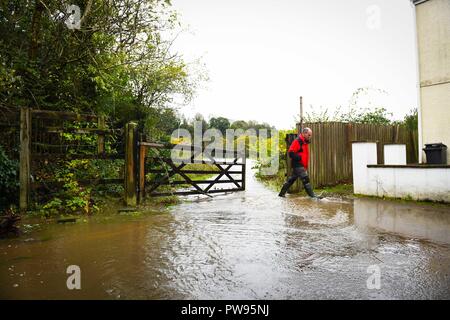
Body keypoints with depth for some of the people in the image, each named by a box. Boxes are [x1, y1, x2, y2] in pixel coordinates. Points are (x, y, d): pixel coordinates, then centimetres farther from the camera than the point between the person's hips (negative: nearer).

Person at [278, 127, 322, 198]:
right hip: (298, 165, -10)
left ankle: (282, 193, 21)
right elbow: (291, 153, -20)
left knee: (291, 179, 13)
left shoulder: (304, 142, 16)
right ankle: (312, 195, -6)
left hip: (302, 165, 10)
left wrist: (306, 166, 16)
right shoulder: (297, 141, -14)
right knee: (305, 179, -10)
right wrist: (300, 158, -20)